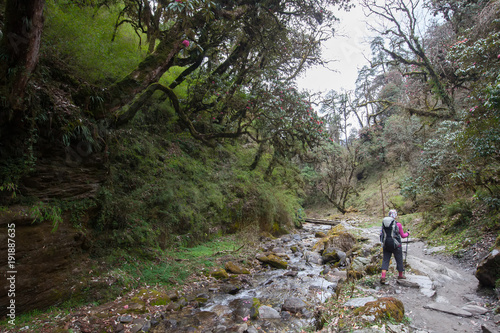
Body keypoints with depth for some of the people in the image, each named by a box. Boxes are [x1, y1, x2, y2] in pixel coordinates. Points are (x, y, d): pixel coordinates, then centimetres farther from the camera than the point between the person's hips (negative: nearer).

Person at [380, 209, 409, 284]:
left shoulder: (384, 223, 1)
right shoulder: (398, 224, -11)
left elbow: (382, 234, 6)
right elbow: (403, 236, 0)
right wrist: (407, 233, 19)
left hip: (386, 244, 3)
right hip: (395, 245, -3)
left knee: (385, 260, 6)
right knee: (399, 260, 17)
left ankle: (383, 276, -7)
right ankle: (400, 275, 35)